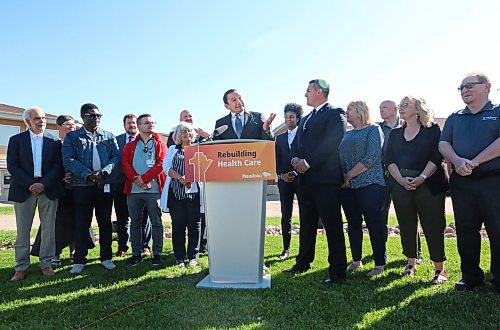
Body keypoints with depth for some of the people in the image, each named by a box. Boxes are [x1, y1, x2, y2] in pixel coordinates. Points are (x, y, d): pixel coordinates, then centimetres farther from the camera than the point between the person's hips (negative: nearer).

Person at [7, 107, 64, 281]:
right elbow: (12, 166, -1)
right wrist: (30, 184, -11)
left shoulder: (54, 141, 7)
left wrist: (43, 184, -12)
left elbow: (58, 165, 0)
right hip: (24, 190, 0)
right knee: (22, 230, 4)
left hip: (48, 189, 0)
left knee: (48, 229, 4)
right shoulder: (16, 140, 7)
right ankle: (21, 267, 13)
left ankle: (46, 264, 14)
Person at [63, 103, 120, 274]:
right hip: (82, 185, -1)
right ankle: (79, 260, 13)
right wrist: (88, 174, -17)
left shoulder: (109, 136, 12)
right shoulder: (72, 137, 7)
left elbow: (116, 156, 3)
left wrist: (104, 172, -14)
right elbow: (69, 160, -5)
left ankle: (106, 257, 17)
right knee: (82, 223, 2)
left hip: (105, 184, 2)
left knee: (105, 222, 7)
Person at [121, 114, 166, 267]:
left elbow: (161, 164, -5)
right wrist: (137, 180, -14)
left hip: (154, 190, -2)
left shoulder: (160, 145, 8)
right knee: (135, 223, 8)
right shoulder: (130, 146, 13)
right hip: (133, 190, 2)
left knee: (156, 222, 2)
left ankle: (157, 253, 11)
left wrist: (144, 178, -14)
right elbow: (125, 164, 1)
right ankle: (136, 253, 18)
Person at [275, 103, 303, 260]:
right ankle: (286, 248, 10)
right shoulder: (280, 138, 16)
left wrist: (297, 173, -13)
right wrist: (281, 175, -4)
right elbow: (277, 160, 12)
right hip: (284, 180, 3)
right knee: (286, 215, 4)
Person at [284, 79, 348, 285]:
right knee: (306, 224, 16)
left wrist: (308, 162, -17)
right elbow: (296, 144, 19)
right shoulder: (306, 119, 22)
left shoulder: (335, 114, -4)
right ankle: (303, 263, 29)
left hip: (326, 179, -8)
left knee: (332, 226, -2)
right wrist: (295, 159, -3)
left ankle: (338, 271, 7)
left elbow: (332, 143, -17)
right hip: (306, 179, 8)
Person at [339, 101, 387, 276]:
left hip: (369, 184, -6)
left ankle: (380, 264, 8)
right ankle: (356, 261, 22)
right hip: (347, 186, 7)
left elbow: (372, 158, -14)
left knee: (374, 223, -3)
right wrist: (343, 177, -2)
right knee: (353, 224, 10)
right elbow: (341, 157, 17)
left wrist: (349, 176, -14)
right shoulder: (347, 134, 18)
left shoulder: (373, 129, -2)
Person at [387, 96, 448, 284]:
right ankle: (411, 264, 20)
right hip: (401, 186, 4)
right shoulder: (395, 134, 15)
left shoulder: (432, 130, 3)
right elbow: (390, 160, 5)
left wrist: (421, 178, -19)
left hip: (429, 185, -4)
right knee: (406, 226, 7)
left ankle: (439, 269, 7)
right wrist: (401, 180, -10)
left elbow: (437, 157, -8)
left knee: (433, 226, -3)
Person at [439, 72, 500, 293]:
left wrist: (475, 162, -18)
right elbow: (443, 143, 7)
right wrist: (457, 160, -12)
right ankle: (471, 277, 24)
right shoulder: (455, 118, 16)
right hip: (462, 183, 4)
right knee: (465, 233, 10)